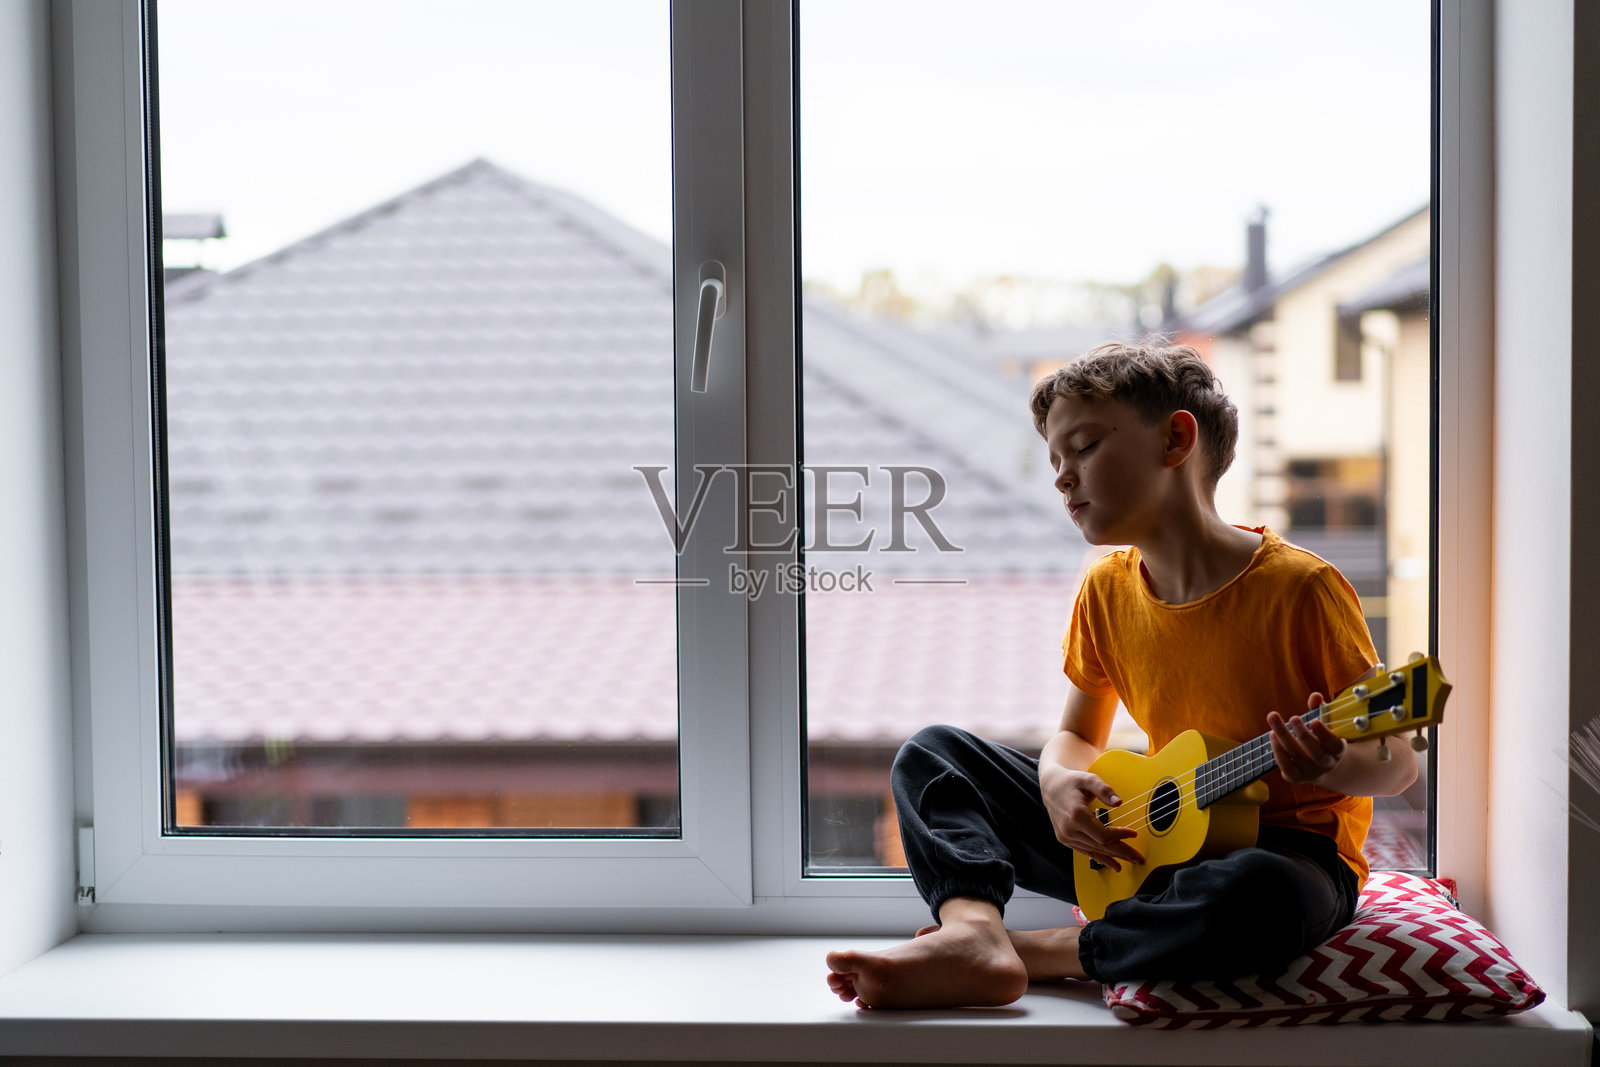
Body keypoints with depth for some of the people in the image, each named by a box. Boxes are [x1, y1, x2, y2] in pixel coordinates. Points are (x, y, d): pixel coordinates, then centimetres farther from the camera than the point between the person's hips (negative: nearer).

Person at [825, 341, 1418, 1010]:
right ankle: (974, 936, -26)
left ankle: (1027, 951, -23)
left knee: (1256, 898, -43)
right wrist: (1060, 781, -11)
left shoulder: (1299, 587, -17)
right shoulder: (1108, 590, 1)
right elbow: (1078, 735, 13)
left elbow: (1398, 762, -11)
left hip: (1290, 847, -6)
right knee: (931, 754, 2)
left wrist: (1333, 765, -34)